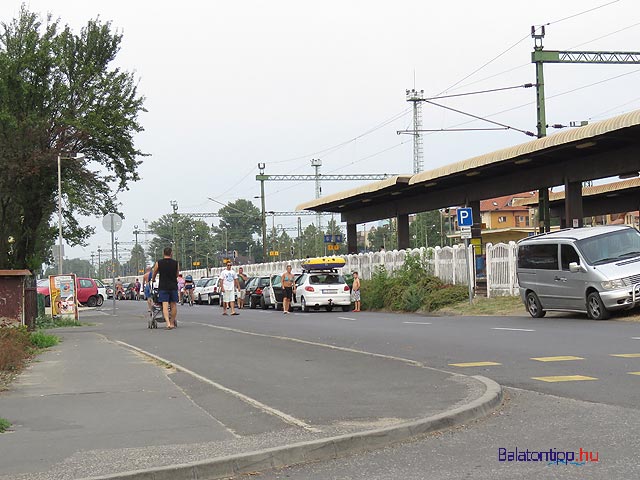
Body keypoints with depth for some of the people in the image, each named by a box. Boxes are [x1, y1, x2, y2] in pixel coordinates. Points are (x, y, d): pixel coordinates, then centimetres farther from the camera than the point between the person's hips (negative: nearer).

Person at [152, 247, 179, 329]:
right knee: (173, 305, 11)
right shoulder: (175, 263, 2)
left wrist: (153, 280, 35)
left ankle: (168, 323, -22)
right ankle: (172, 323, 18)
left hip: (163, 287, -1)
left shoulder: (158, 263, -2)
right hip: (173, 286, 1)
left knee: (165, 305, -6)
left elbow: (154, 274, 14)